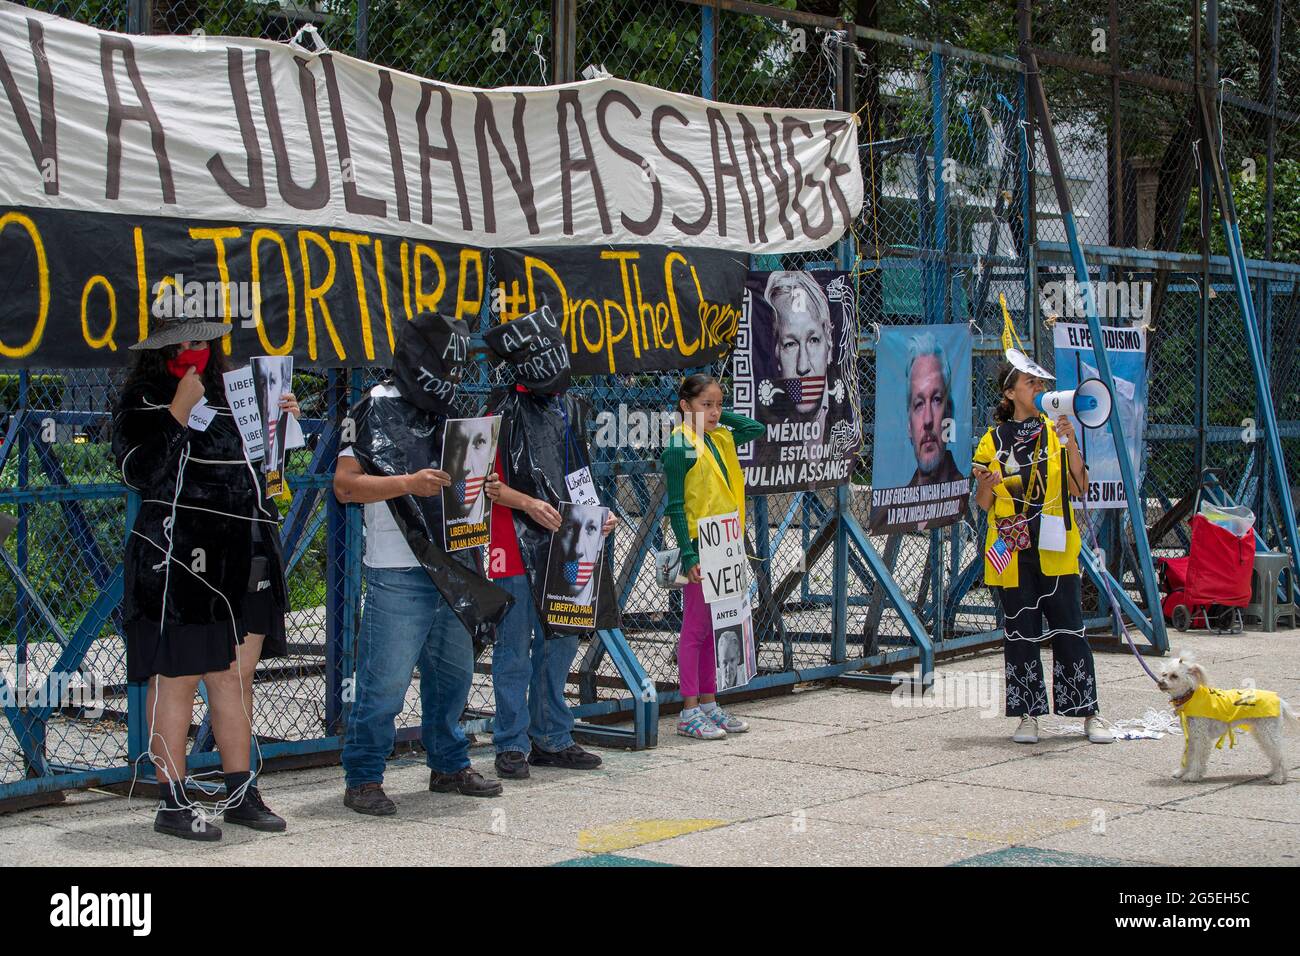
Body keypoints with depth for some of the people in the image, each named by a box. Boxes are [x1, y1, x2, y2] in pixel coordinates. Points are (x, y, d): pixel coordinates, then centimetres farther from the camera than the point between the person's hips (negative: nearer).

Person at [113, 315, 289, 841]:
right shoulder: (141, 402, -2)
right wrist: (179, 412, -17)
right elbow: (139, 472, -16)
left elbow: (253, 467, 25)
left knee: (237, 674, 10)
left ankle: (240, 793, 19)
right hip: (179, 561, -6)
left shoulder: (228, 395, 17)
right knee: (178, 677, -2)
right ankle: (173, 803, 5)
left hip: (242, 561, 6)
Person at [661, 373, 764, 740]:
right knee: (695, 628, -3)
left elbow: (756, 428, 25)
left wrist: (721, 415, 13)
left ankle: (708, 704, 18)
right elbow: (675, 507, -13)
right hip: (699, 548, -8)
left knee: (714, 627, 12)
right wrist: (688, 554, -18)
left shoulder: (719, 438, 11)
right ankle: (689, 713, 1)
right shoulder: (680, 446, -11)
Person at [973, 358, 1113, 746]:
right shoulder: (993, 440, 6)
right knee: (1020, 633, 2)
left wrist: (1070, 443, -14)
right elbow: (983, 503, 7)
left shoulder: (1057, 431, 6)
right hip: (1012, 552, 0)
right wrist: (986, 483, -15)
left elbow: (1080, 487, -4)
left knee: (1069, 629, -1)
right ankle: (1028, 715, 11)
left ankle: (1089, 714, 6)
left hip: (1055, 550, 0)